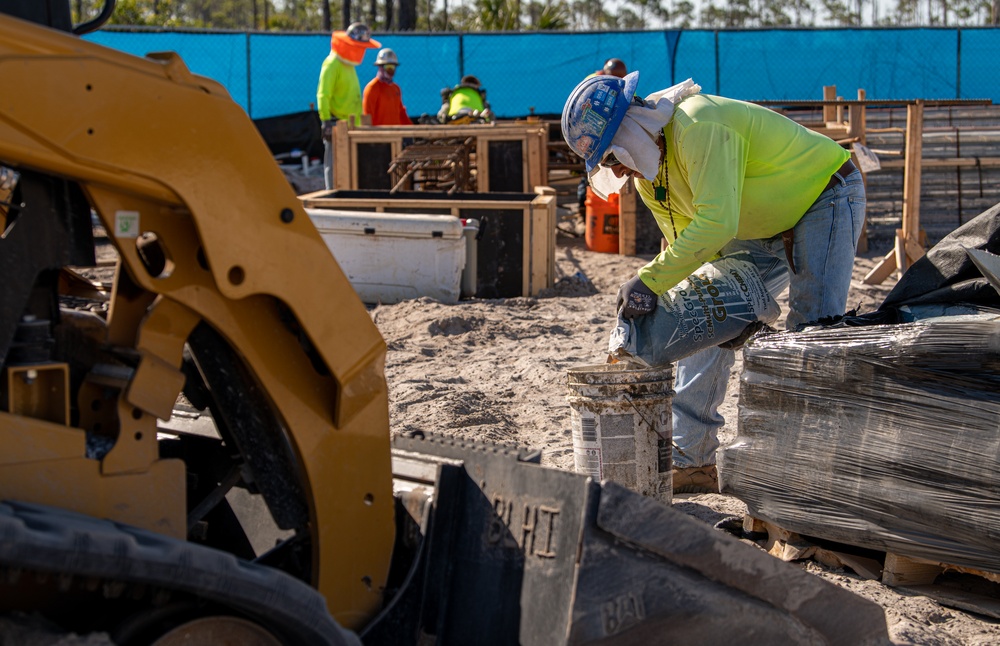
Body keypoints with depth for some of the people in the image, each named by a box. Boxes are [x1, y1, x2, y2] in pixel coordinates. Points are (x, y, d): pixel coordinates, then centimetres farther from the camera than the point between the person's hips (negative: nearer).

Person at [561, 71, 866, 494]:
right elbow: (685, 240, 0)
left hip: (826, 197, -9)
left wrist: (649, 282, -41)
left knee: (812, 329, -21)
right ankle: (691, 458, 2)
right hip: (763, 229, 9)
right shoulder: (645, 167, -4)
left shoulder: (699, 127, -34)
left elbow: (716, 224, -42)